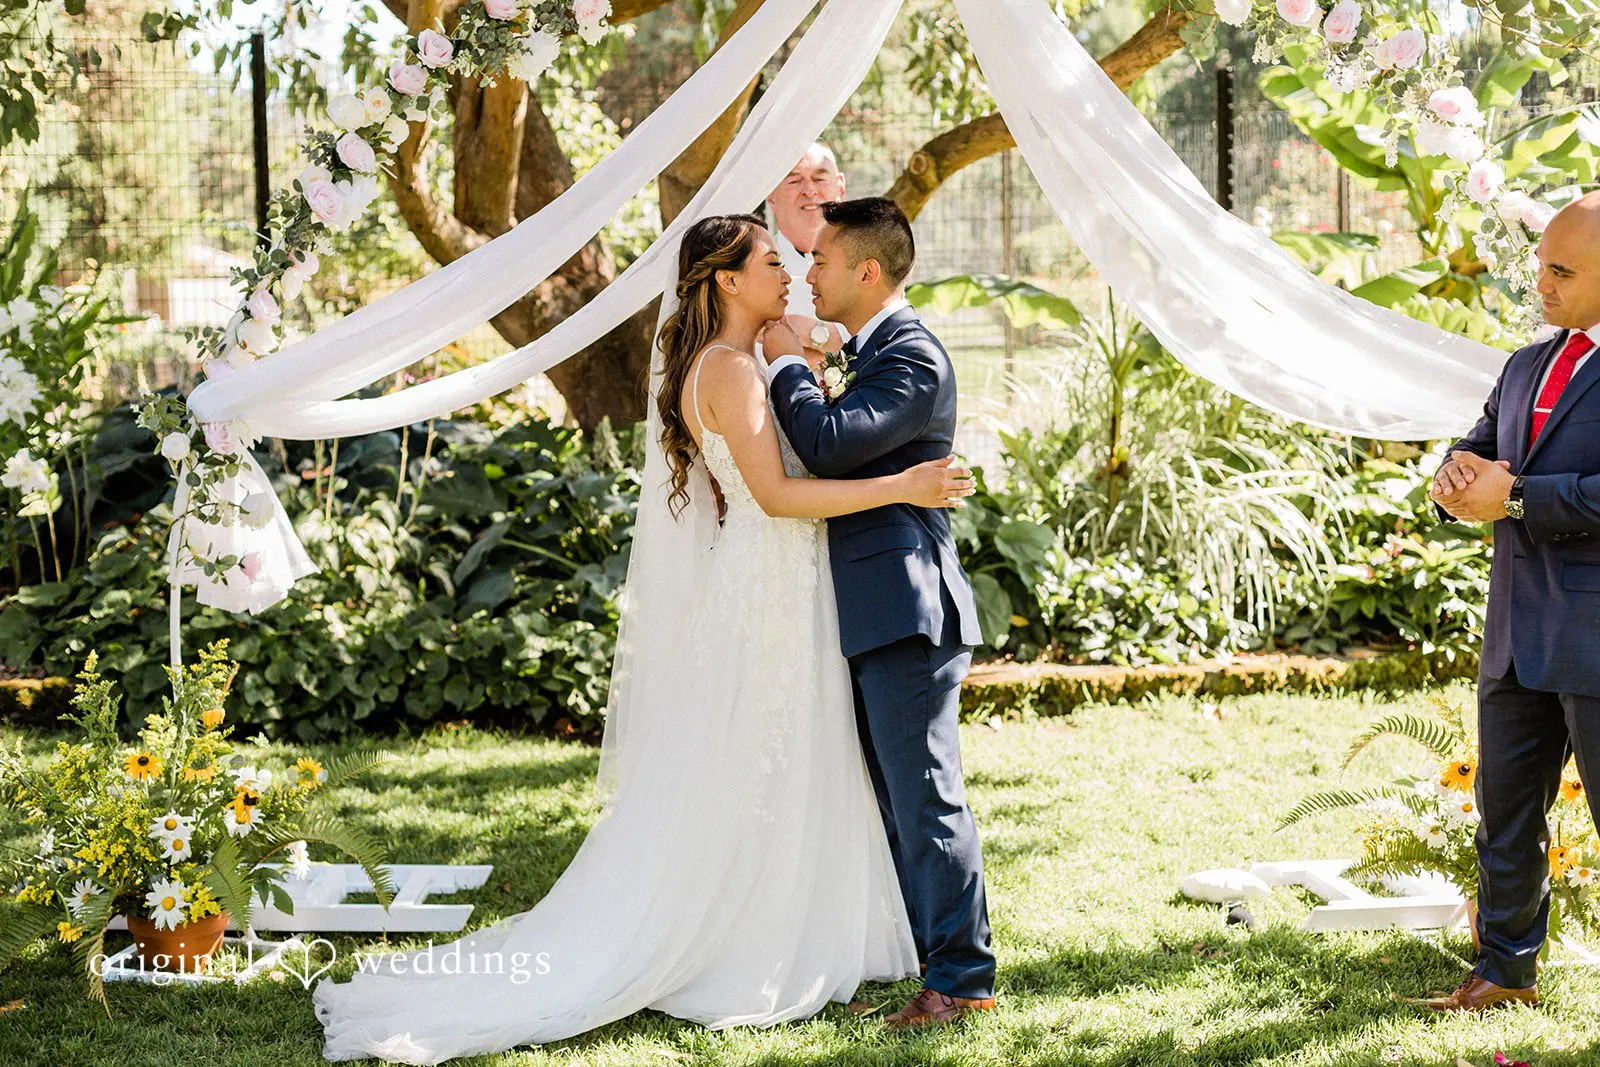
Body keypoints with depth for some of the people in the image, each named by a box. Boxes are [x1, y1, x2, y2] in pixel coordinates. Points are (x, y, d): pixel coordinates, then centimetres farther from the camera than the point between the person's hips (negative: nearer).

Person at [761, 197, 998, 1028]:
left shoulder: (912, 358, -15)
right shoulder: (875, 350, 17)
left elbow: (829, 443, -25)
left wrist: (787, 364, -11)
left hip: (906, 609, -11)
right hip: (875, 613, 11)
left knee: (925, 795, -7)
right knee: (894, 794, 15)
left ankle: (962, 975, -1)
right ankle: (922, 951, 24)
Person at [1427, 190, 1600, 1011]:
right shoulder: (1527, 365, 15)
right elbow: (1478, 451, 19)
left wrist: (1516, 497, -19)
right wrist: (1458, 473, -4)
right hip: (1517, 635, 8)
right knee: (1505, 814, 17)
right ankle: (1505, 972, 30)